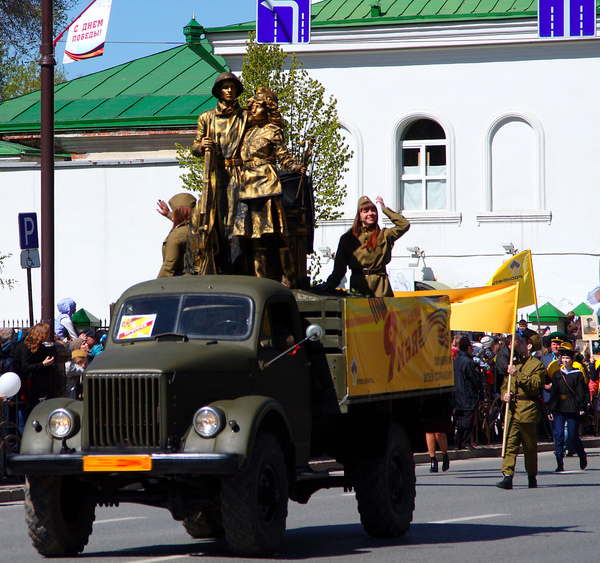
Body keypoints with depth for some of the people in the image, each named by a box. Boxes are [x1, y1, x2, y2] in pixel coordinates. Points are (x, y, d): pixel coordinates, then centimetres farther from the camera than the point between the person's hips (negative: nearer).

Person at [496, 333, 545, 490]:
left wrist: (517, 374, -21)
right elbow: (505, 384, 23)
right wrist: (505, 394, 1)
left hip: (528, 410, -5)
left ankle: (532, 477, 18)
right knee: (510, 443, -7)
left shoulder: (537, 365, -1)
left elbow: (535, 384, -15)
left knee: (530, 446, 6)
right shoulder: (515, 363, 20)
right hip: (512, 409, 5)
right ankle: (507, 476, -12)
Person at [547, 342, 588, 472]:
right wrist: (551, 410, 7)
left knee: (573, 436, 3)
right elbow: (553, 393, 10)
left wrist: (582, 407, -8)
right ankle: (560, 464, -3)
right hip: (558, 410, 2)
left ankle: (582, 456, 29)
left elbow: (581, 393, 1)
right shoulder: (557, 374, 9)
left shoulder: (578, 374, 2)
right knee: (558, 436, -6)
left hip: (573, 410, -2)